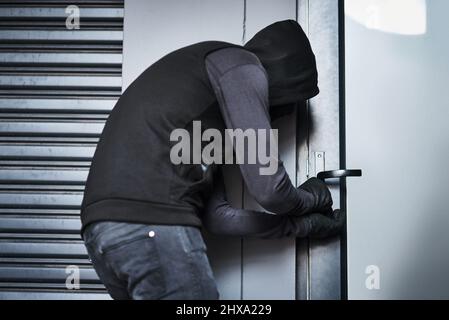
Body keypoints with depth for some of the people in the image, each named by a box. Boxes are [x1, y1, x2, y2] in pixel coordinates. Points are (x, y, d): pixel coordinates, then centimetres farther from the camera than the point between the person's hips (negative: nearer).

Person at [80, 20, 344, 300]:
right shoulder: (241, 66, 2)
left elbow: (218, 215, 20)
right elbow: (268, 189, -5)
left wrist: (303, 224, 23)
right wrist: (309, 198, 18)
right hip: (153, 225, -10)